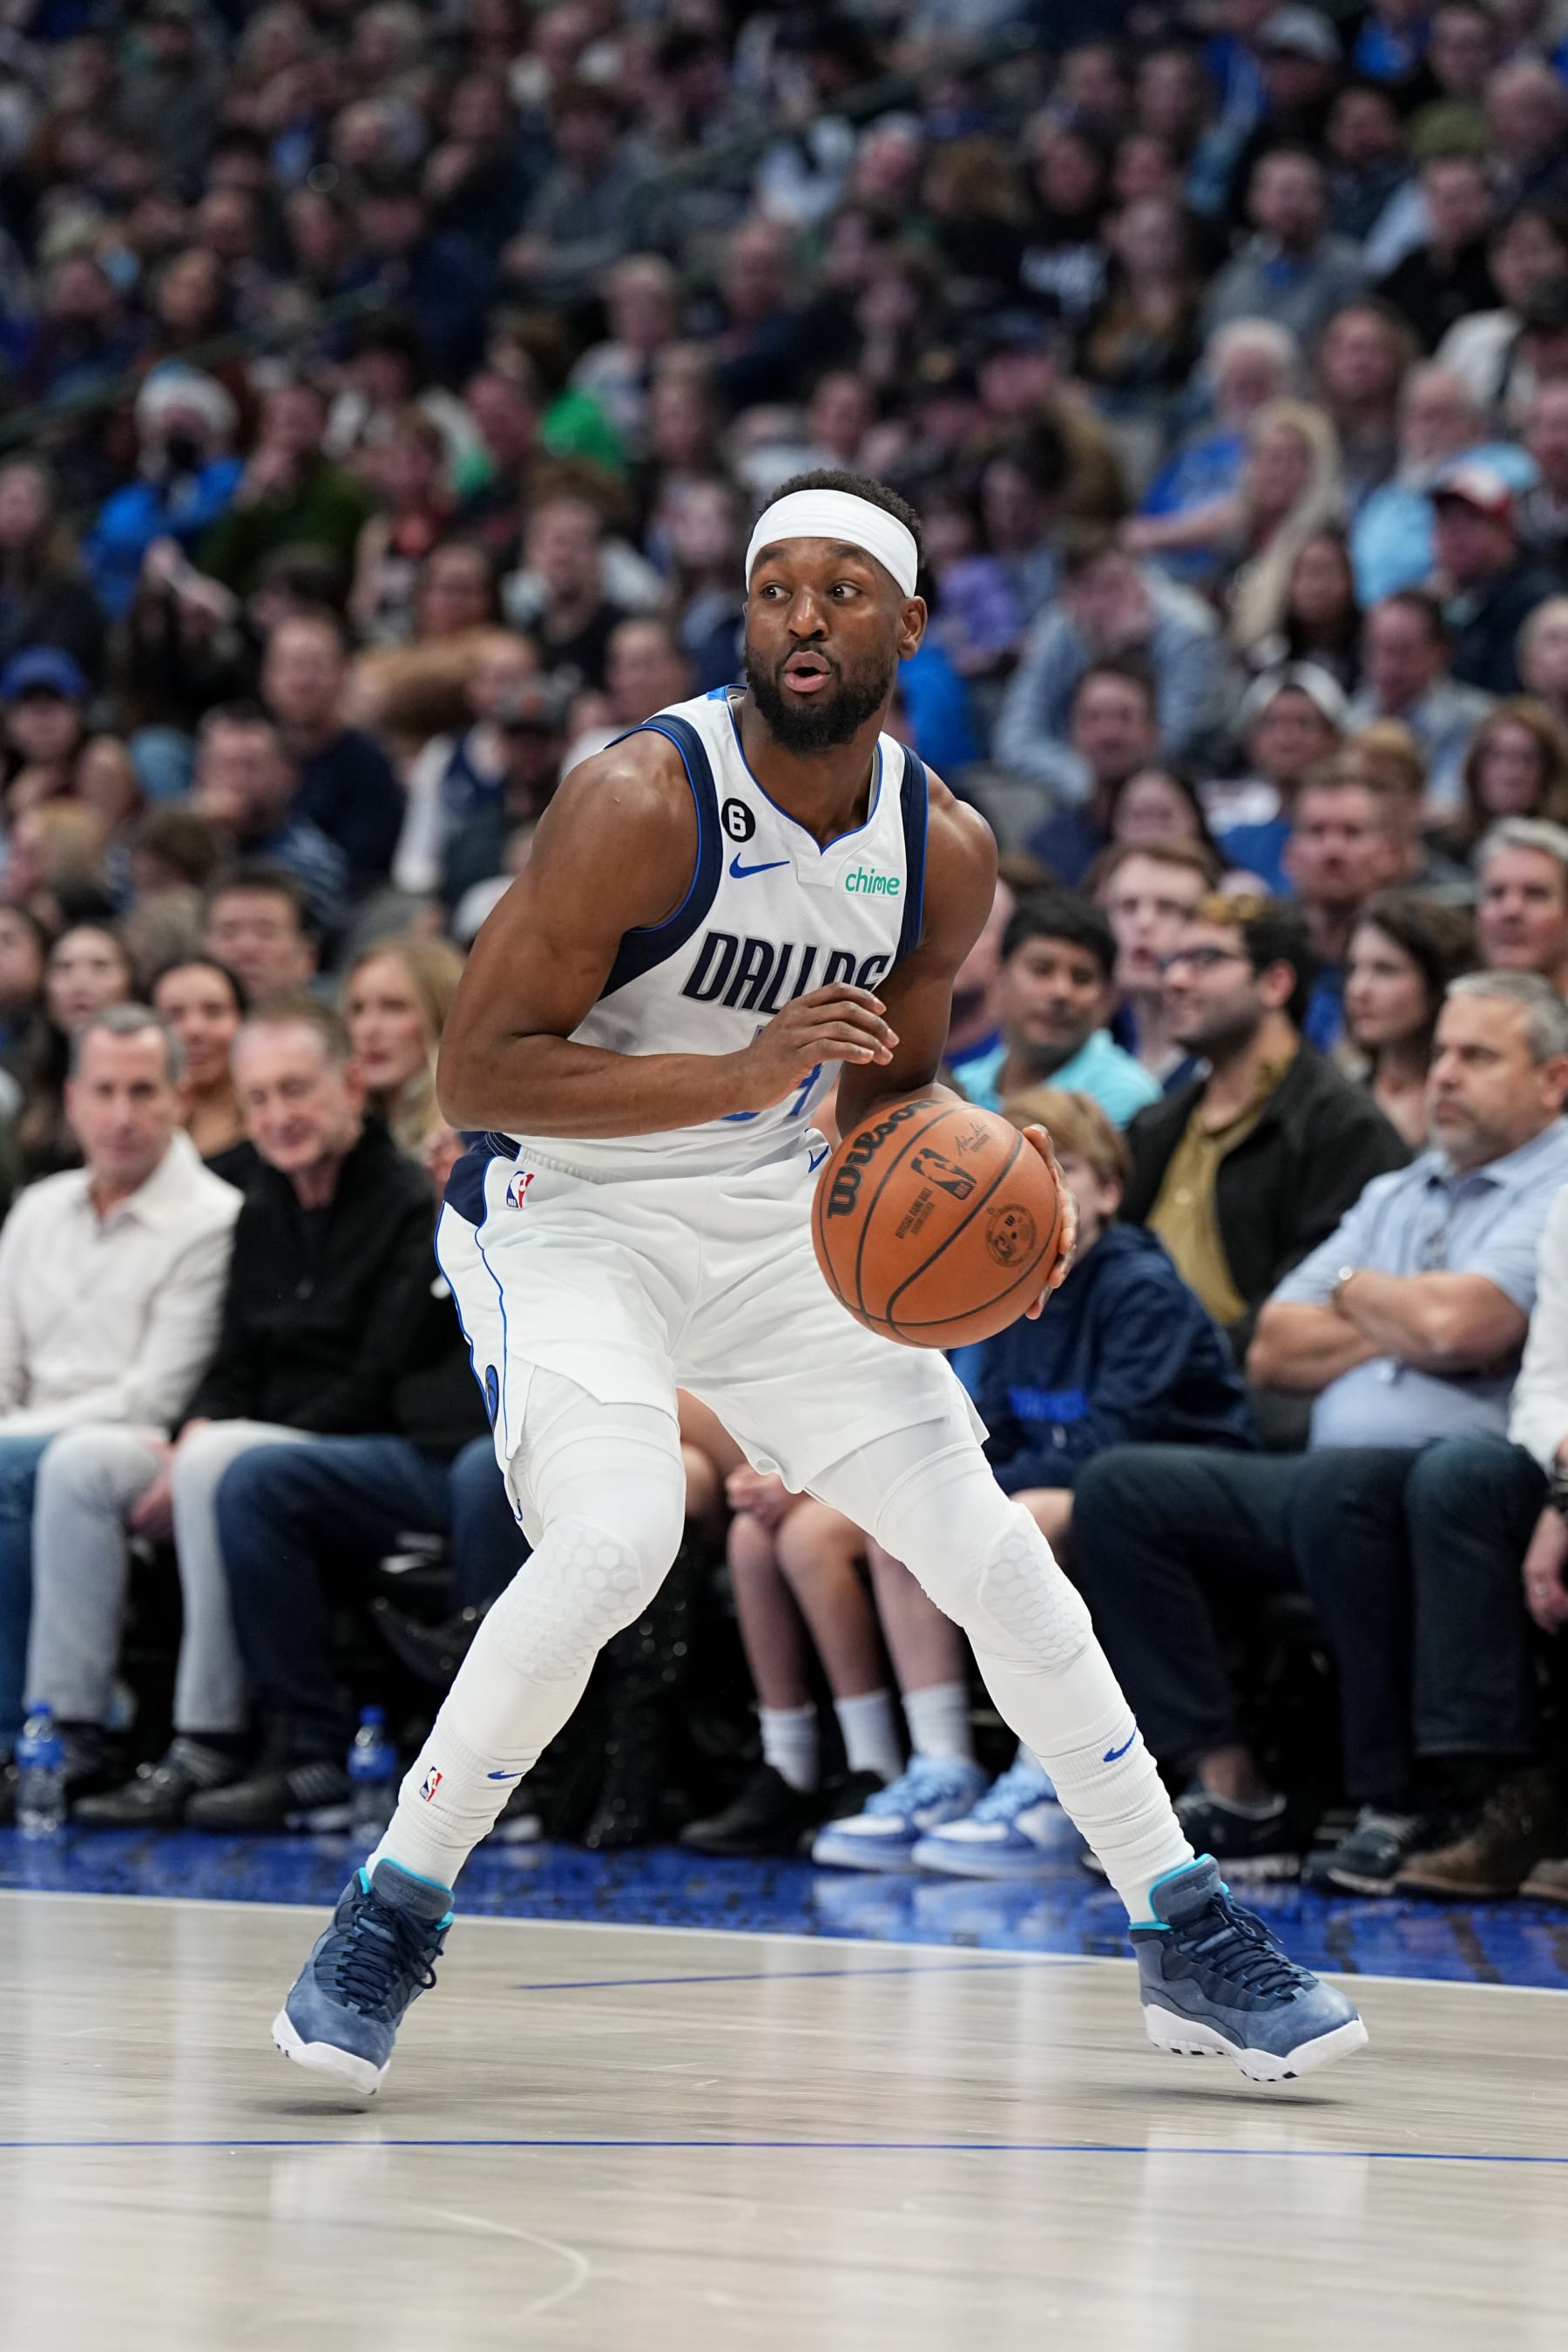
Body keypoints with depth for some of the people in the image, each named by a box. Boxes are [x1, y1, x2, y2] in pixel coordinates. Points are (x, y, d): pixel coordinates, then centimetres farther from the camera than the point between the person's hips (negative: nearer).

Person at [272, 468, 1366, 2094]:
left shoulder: (945, 853, -4)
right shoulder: (645, 802, -22)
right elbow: (474, 1066, -23)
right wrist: (736, 1074, -33)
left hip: (776, 1226, 6)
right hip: (570, 1214, -6)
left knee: (995, 1557, 1)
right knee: (611, 1544, -29)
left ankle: (1187, 1939, 13)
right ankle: (385, 1924, -12)